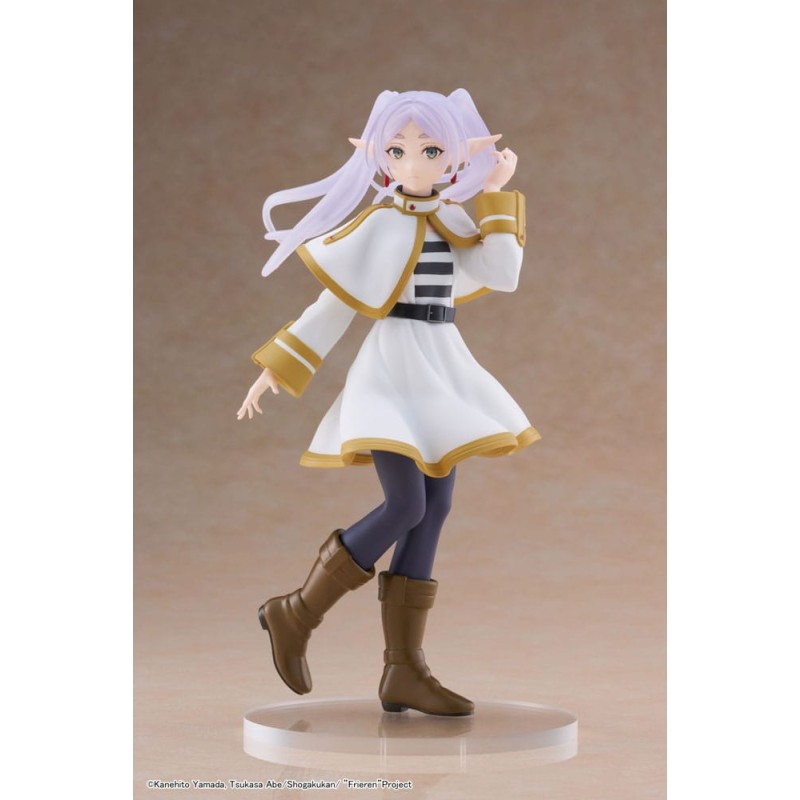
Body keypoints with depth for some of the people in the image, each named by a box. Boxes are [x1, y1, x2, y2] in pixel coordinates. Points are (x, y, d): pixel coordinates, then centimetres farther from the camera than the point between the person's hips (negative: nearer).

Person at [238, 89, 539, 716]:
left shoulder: (452, 222, 9)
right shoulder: (381, 224, -7)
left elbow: (503, 276, -4)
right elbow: (335, 304, -4)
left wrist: (497, 196, -3)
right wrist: (276, 369, -5)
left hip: (442, 375, 7)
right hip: (394, 371, -7)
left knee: (434, 511, 2)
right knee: (406, 506, -18)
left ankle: (404, 670, 3)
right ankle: (297, 614, -2)